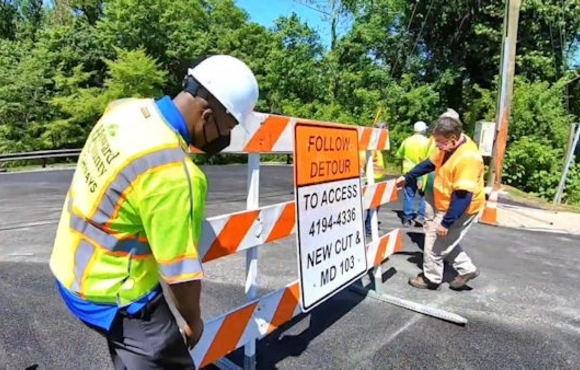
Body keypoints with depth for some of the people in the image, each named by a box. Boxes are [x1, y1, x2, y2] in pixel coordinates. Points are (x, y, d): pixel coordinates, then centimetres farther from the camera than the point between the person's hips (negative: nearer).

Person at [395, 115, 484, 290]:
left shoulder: (467, 158, -32)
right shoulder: (449, 146, -3)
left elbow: (462, 196, -32)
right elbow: (429, 164, 13)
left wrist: (446, 222, -29)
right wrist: (407, 177, 15)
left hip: (459, 209, -9)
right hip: (444, 205, 9)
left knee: (435, 242, 4)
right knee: (445, 241, 21)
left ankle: (431, 278, 24)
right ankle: (467, 269, 34)